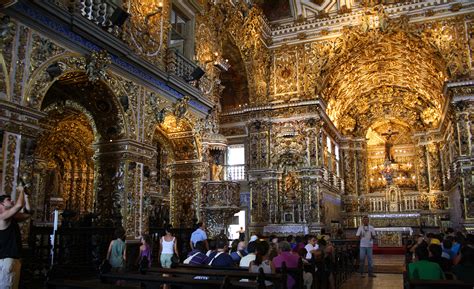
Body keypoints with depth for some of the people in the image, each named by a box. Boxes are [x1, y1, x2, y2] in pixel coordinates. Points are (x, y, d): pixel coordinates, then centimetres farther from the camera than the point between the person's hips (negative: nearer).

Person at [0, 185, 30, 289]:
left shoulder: (12, 218, 15)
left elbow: (27, 213, 18)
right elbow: (19, 205, -25)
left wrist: (25, 196, 13)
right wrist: (21, 191, -8)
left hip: (14, 259, 10)